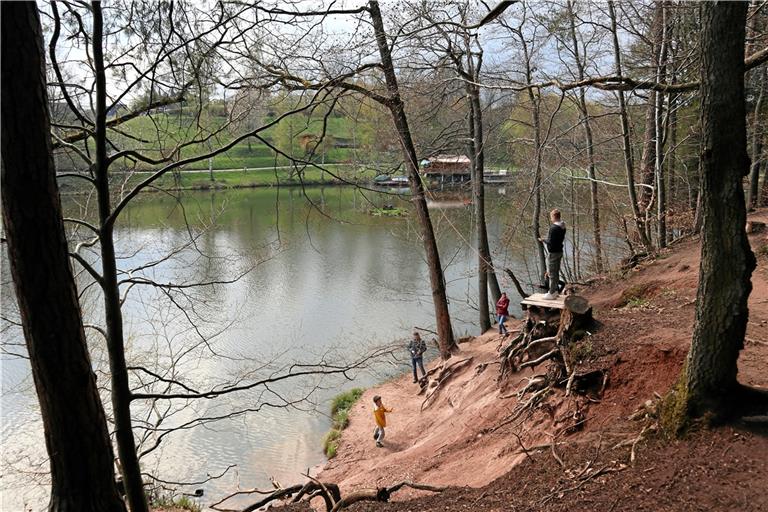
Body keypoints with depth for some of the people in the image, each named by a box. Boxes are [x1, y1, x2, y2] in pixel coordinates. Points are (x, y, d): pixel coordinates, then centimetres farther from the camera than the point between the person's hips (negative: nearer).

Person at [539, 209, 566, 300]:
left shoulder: (553, 228, -23)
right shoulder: (562, 227, 6)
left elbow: (550, 242, -24)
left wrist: (543, 240, -6)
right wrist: (546, 240, 16)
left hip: (553, 253, -9)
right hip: (560, 251, 9)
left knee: (552, 274, 0)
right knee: (556, 272, 18)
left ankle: (552, 293, 7)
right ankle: (555, 291, 29)